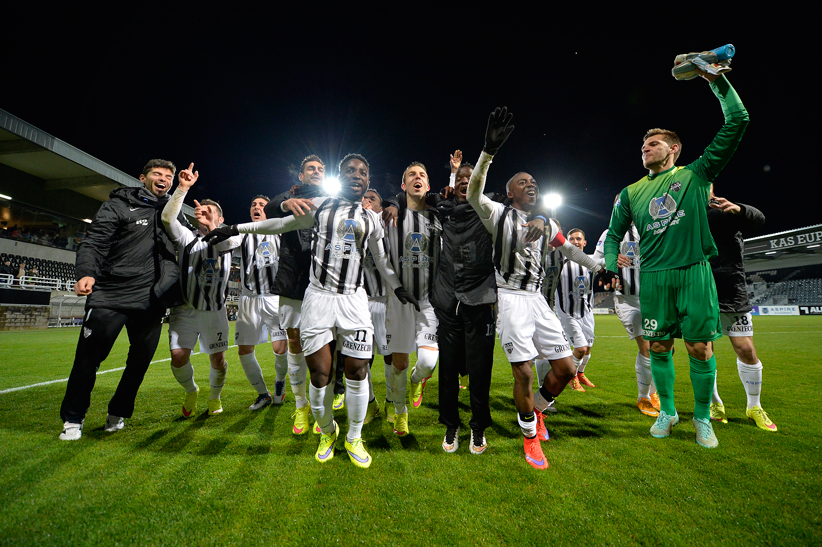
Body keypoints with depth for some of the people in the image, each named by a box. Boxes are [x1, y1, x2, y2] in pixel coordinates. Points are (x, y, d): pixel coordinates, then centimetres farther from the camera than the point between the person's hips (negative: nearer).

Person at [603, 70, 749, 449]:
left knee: (700, 349, 0)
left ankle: (702, 417, 20)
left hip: (694, 272, -2)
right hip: (653, 276, 2)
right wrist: (610, 266, 3)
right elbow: (614, 233, 18)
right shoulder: (632, 193, 14)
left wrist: (717, 80, 2)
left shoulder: (695, 175, 8)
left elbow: (737, 122, 3)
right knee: (659, 348, 5)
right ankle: (667, 411, 22)